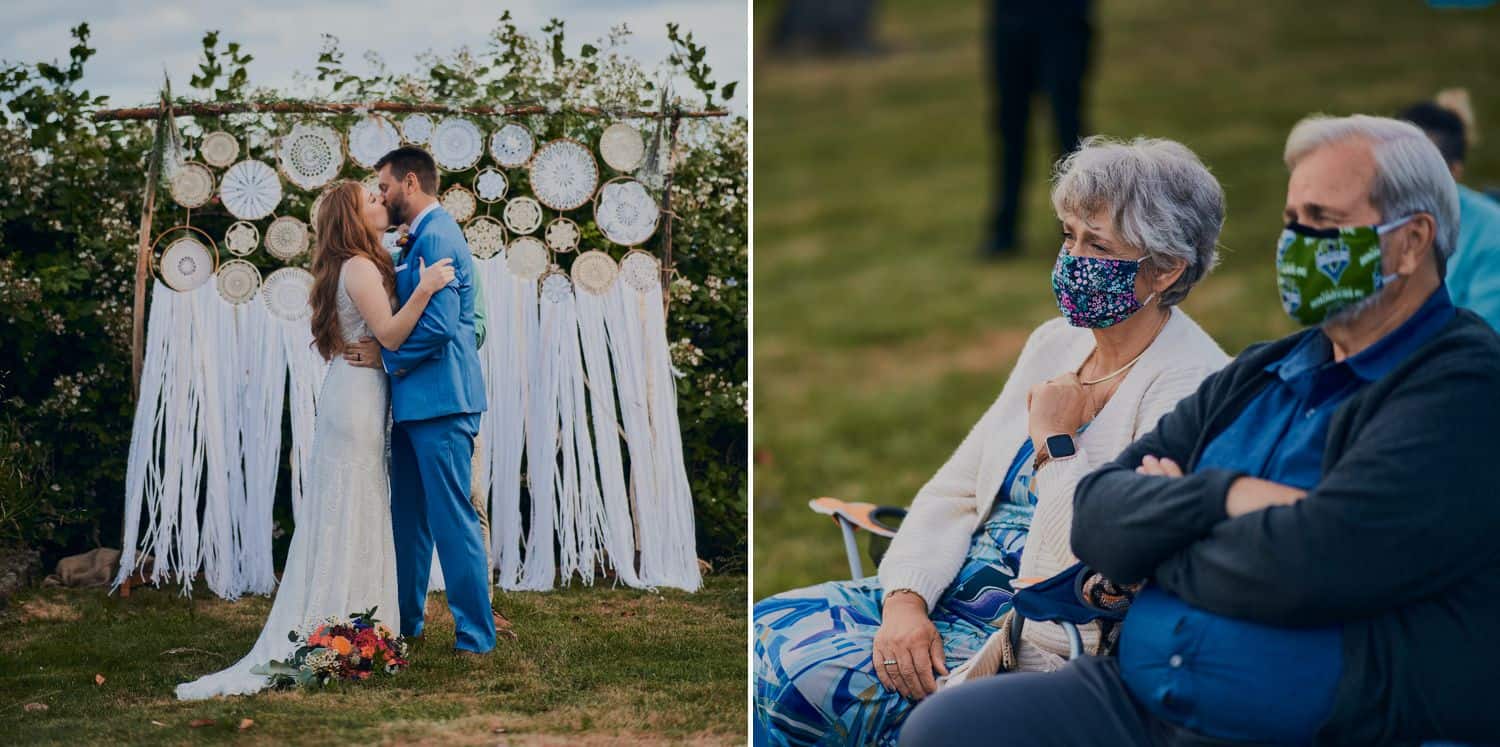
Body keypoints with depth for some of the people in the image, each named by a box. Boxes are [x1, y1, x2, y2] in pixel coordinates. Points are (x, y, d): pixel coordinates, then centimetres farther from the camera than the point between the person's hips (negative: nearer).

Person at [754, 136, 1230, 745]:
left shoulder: (1189, 386, -15)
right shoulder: (1056, 343, 11)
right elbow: (954, 492, 9)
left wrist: (1057, 441, -15)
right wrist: (905, 600, -8)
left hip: (1043, 642, -8)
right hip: (947, 593, 8)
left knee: (804, 676, -21)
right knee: (765, 628, -10)